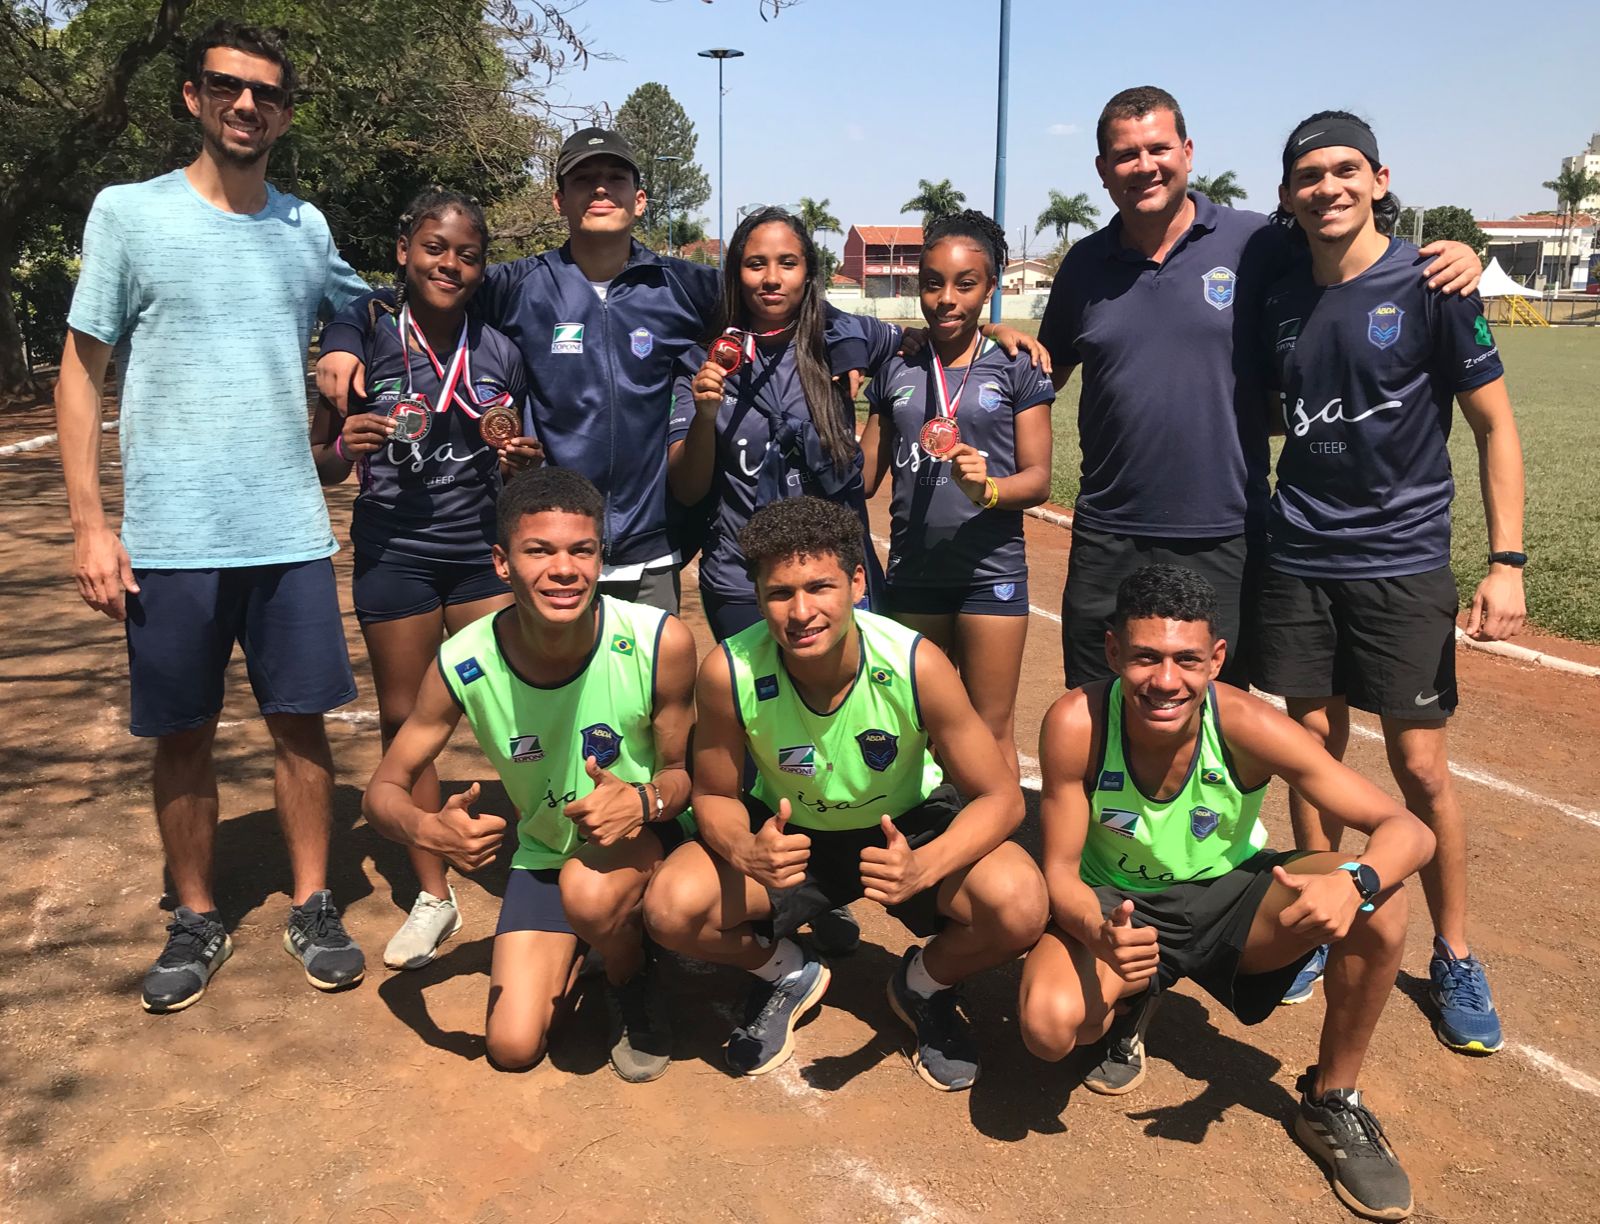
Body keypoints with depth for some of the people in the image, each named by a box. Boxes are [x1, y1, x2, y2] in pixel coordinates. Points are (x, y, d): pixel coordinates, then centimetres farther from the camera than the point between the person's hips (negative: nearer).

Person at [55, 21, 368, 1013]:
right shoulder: (129, 213, 0)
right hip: (170, 538, -2)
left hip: (292, 531, 2)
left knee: (301, 723, 6)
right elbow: (81, 372, 0)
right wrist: (90, 522, -7)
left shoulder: (307, 228, 8)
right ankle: (197, 921, 23)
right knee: (185, 738, 7)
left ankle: (313, 907, 21)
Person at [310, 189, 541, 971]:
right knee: (405, 721, 6)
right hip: (394, 555, 0)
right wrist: (344, 446, -20)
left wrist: (521, 461, -10)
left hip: (485, 552, 1)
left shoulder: (503, 352, 2)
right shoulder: (366, 343, -3)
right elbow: (322, 465, 2)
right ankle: (433, 894, 21)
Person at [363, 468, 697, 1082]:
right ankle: (581, 942, 27)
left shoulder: (660, 642, -27)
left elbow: (681, 773, -13)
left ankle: (633, 982, 0)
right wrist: (427, 828, -36)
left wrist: (644, 801, -37)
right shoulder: (463, 664, -22)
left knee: (590, 889, -37)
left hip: (646, 834, -2)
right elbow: (383, 790, -12)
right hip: (545, 851, 3)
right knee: (511, 1046, -4)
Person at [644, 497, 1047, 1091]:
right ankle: (786, 974, 12)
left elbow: (1000, 797, -21)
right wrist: (744, 851, -35)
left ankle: (925, 983, 9)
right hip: (788, 835, 1)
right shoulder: (728, 673, -26)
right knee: (670, 909, -24)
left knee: (1020, 907, -29)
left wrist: (922, 867, -40)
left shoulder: (915, 665, -29)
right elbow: (714, 795, -11)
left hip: (909, 829, -1)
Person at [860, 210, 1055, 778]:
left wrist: (988, 489, -23)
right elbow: (865, 475, 12)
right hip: (912, 572, 3)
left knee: (991, 730, 3)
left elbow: (1038, 478, -5)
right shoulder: (895, 371, 7)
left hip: (991, 570, -3)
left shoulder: (1015, 369, -1)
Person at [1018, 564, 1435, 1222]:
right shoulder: (1076, 723, -27)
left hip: (1229, 895, 1)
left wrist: (1354, 881, -47)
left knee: (1378, 902, -26)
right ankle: (1129, 1004, 9)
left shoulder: (1244, 724, -26)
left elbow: (1410, 831, -24)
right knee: (1049, 1025, -31)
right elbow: (1060, 871, -18)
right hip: (1118, 905, -1)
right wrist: (1101, 935, -41)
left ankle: (1331, 1103, -1)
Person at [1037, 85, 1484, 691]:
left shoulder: (1255, 243, -3)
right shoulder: (1085, 264, 6)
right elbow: (1048, 371, 16)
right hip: (1107, 542, 2)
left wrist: (1452, 257, -12)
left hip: (1223, 542, -2)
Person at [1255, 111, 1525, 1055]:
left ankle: (1455, 958, 20)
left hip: (1403, 562, -3)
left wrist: (1507, 561, -10)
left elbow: (1495, 423, -4)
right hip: (1299, 560, 3)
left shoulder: (1429, 285, -7)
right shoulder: (1279, 297, 5)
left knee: (1422, 768, 1)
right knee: (1313, 748, 9)